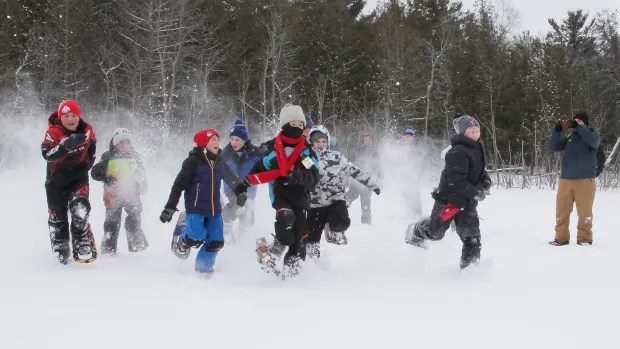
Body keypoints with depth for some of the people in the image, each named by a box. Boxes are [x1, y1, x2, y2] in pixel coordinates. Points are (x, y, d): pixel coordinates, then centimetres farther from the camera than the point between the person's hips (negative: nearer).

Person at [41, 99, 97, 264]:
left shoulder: (87, 131, -5)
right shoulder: (53, 132, -16)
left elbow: (91, 147, 18)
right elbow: (46, 154, -33)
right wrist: (65, 145, -45)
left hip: (79, 178, 0)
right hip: (56, 180, 0)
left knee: (80, 210, -24)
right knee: (57, 218, 11)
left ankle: (84, 250, -18)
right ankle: (61, 253, 31)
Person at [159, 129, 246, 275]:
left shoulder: (219, 162, 9)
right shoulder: (193, 161, -10)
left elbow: (231, 179, 28)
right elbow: (179, 185, -10)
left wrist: (240, 193, 36)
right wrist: (169, 208, -13)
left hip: (215, 209, 6)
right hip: (196, 208, -6)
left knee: (216, 242, 0)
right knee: (197, 238, -20)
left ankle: (204, 268, 20)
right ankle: (183, 243, 15)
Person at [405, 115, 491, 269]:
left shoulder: (477, 150, 7)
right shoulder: (458, 152, -23)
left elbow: (480, 171, 20)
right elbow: (456, 180, -28)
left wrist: (485, 182, -2)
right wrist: (475, 193, -26)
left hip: (467, 201, 8)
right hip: (449, 198, -8)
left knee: (472, 236, 0)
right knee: (435, 231, 10)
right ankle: (415, 231, 39)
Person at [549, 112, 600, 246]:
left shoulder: (592, 137, 2)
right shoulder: (569, 138, 11)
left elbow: (593, 141, -22)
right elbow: (553, 147, 4)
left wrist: (579, 127, -24)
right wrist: (557, 130, -8)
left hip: (585, 180, -3)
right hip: (565, 180, 3)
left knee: (584, 211, 0)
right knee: (562, 210, 4)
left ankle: (584, 238, 9)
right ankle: (561, 237, 11)